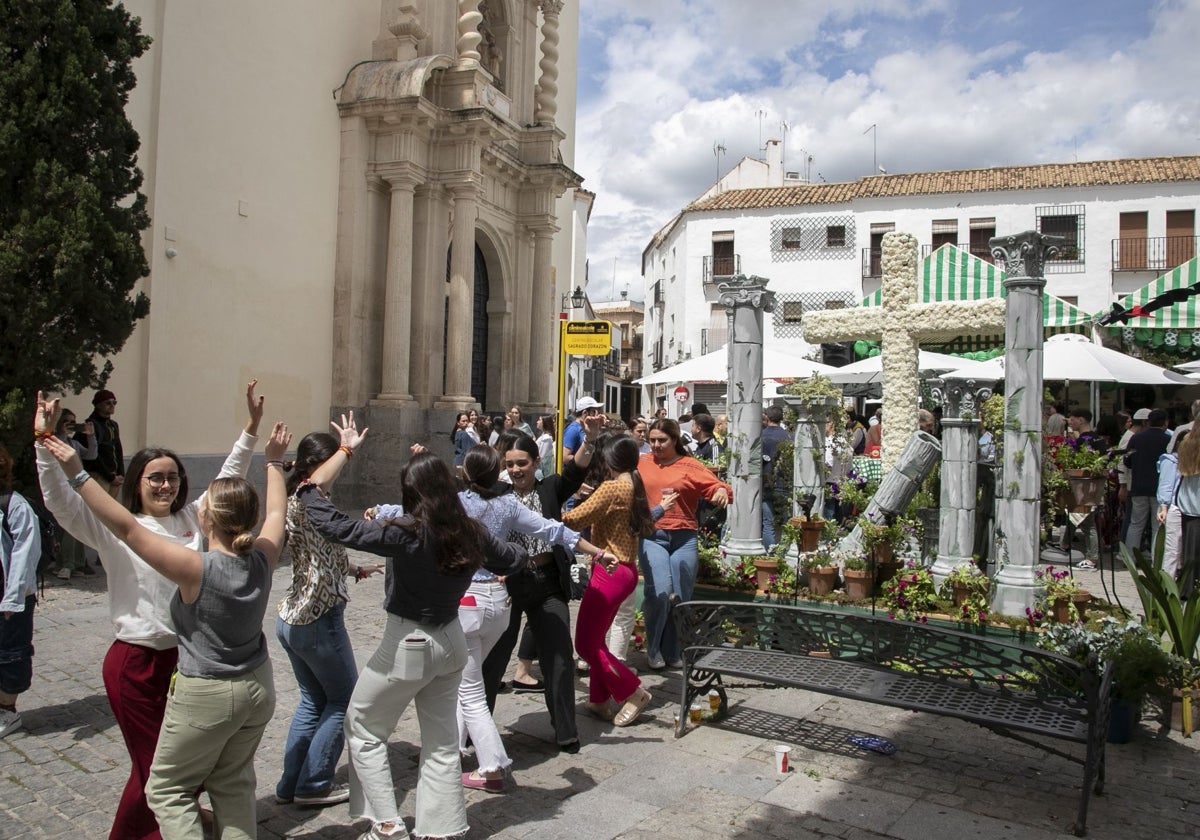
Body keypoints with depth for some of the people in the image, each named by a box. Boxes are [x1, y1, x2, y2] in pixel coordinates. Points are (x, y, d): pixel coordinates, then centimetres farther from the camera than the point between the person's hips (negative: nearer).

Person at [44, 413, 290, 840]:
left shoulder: (197, 569, -24)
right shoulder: (262, 559, -9)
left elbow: (125, 527, -23)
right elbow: (276, 512, 11)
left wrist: (77, 474, -21)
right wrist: (274, 461, 23)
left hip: (205, 694, -6)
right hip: (257, 688, 6)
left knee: (167, 790, 14)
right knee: (233, 784, 20)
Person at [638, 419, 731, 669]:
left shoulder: (690, 466, 3)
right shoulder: (642, 463, 9)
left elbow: (718, 486, -4)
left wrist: (722, 491, -25)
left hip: (683, 538, 1)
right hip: (651, 537, 0)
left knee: (681, 597, 5)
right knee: (660, 592, -16)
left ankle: (673, 652, 26)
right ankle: (653, 649, 8)